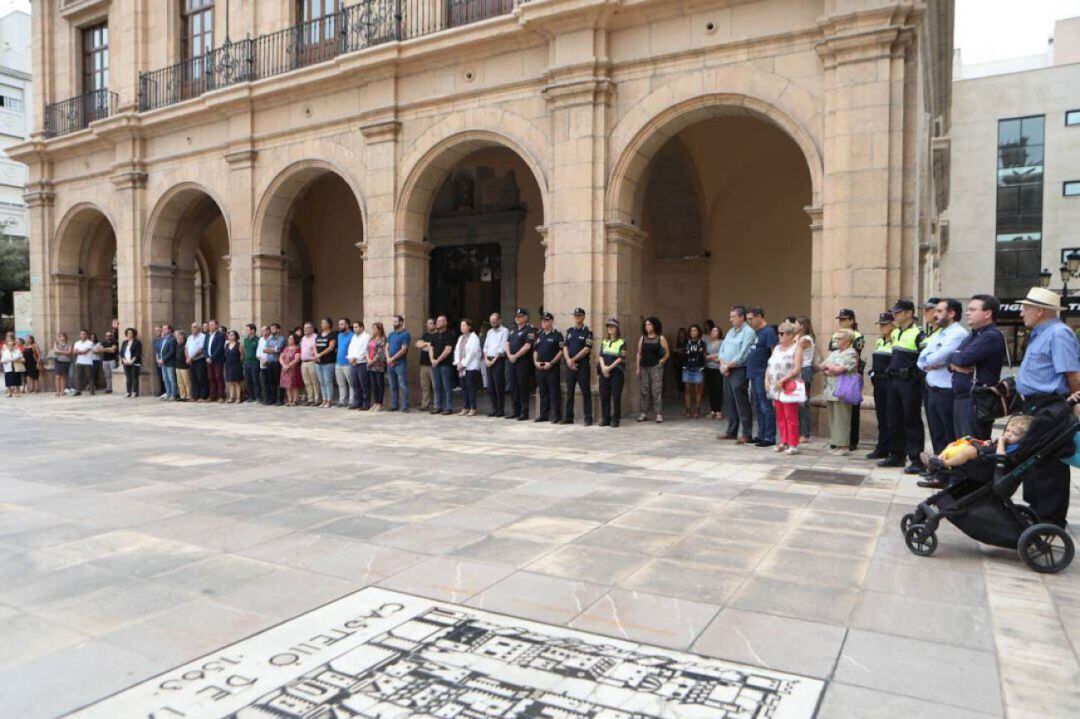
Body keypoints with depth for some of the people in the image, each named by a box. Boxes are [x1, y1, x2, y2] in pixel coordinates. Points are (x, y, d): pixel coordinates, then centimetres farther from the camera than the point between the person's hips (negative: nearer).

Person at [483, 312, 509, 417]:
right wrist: (486, 359, 1)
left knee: (499, 386, -4)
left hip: (498, 360, -7)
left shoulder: (504, 331, -5)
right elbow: (485, 346, 16)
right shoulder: (489, 332, 17)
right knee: (490, 386, 7)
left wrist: (493, 361, -14)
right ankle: (494, 408, 16)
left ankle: (501, 410, 4)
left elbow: (502, 349, -12)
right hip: (489, 361, 7)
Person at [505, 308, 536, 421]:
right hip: (512, 362, 8)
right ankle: (516, 411, 18)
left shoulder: (529, 330, -7)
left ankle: (524, 412, 1)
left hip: (523, 362, -8)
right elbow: (507, 343, 13)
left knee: (523, 387, -5)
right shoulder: (513, 330, 18)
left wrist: (516, 356, -14)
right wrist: (509, 355, -5)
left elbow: (527, 346, -16)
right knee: (513, 387, 10)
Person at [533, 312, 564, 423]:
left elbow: (561, 351, -9)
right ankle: (543, 414, 18)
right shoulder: (539, 335, 15)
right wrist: (535, 362, 1)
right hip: (540, 367, 6)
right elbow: (535, 350, 18)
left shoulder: (557, 335, -4)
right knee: (543, 392, 11)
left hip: (552, 368, -6)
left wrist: (551, 363, -15)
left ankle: (556, 415, 2)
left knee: (554, 392, -3)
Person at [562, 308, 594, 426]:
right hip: (570, 365, 5)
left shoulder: (588, 332, -3)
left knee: (586, 392, -2)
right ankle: (568, 417, 15)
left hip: (582, 366, -5)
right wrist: (568, 360, -8)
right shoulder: (569, 331, 13)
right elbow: (565, 347, 8)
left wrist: (573, 359, -12)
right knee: (569, 392, 8)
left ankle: (588, 419, 2)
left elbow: (586, 349, -11)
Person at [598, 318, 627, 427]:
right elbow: (601, 356, 7)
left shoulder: (622, 342, 0)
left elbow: (621, 358, -8)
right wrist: (603, 367, -10)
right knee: (604, 396, 4)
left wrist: (609, 367, -13)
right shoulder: (604, 342, 16)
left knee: (616, 396, -4)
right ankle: (605, 419, 11)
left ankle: (616, 419, 3)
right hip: (604, 372, 5)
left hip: (616, 372, -5)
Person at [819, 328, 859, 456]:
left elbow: (839, 369, -19)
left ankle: (844, 446, 1)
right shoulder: (834, 353, 19)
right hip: (830, 391, 8)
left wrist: (828, 365, -1)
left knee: (841, 420, -5)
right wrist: (829, 372, -6)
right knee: (833, 419, 10)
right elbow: (820, 367, 14)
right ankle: (836, 445, 16)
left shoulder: (851, 353, -7)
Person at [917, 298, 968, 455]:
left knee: (951, 438, -1)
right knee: (936, 436, 14)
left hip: (948, 393, -8)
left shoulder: (958, 334, -11)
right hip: (932, 390, 8)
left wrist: (926, 360, -1)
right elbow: (921, 361, 11)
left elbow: (938, 358, -21)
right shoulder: (936, 335, 16)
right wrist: (929, 365, -10)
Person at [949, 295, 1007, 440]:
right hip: (960, 398, 9)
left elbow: (964, 359, -21)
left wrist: (956, 359, 2)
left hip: (977, 401, -9)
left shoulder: (992, 336, -12)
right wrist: (955, 365, -7)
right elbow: (951, 359, 17)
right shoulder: (971, 336, 19)